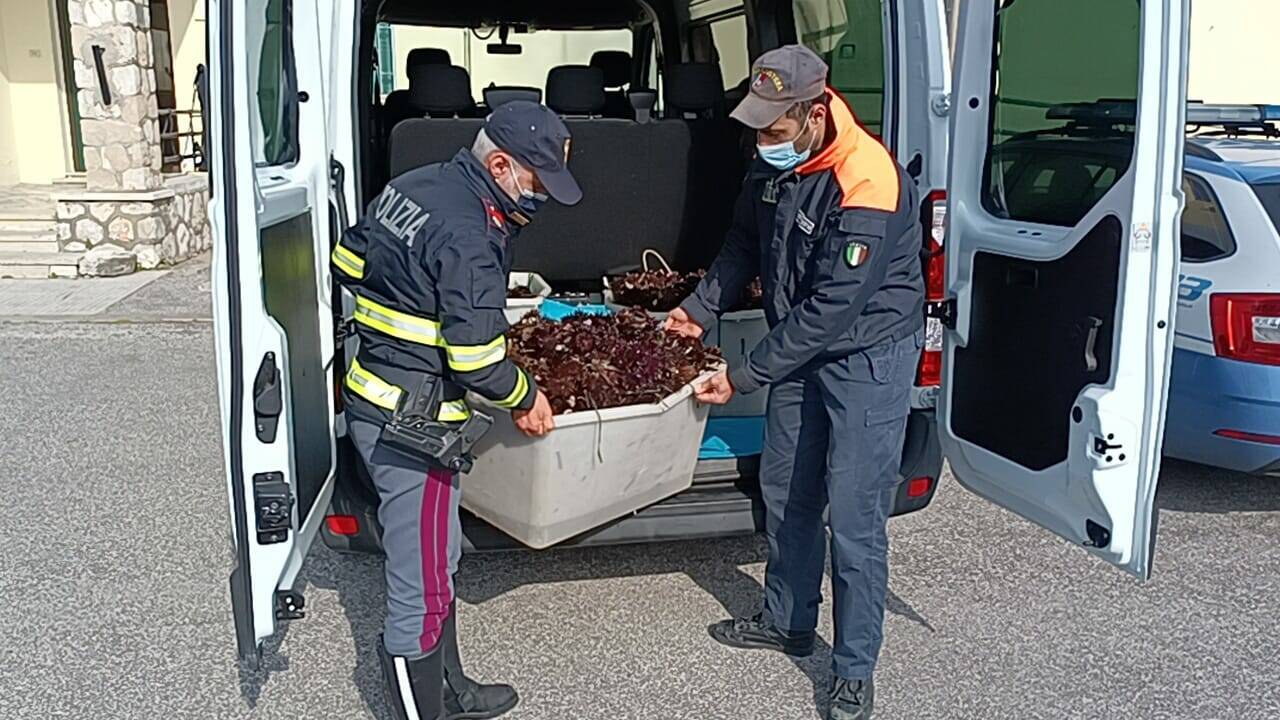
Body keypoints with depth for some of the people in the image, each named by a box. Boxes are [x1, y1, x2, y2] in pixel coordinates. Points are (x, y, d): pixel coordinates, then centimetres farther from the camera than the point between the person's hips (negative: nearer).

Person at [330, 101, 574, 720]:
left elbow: (348, 263, 16)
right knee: (421, 592, 0)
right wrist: (525, 398, -4)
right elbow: (476, 358, -22)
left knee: (438, 559, 22)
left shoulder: (412, 186, 6)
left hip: (370, 396, 11)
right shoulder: (469, 237, -23)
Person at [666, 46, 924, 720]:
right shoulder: (775, 162, -4)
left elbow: (831, 309, -27)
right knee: (784, 489, 15)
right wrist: (698, 310, 4)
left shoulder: (867, 185, -29)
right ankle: (787, 621, 35)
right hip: (801, 343, 8)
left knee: (854, 517, -4)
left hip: (868, 354, -8)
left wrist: (742, 377, -22)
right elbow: (744, 243, 14)